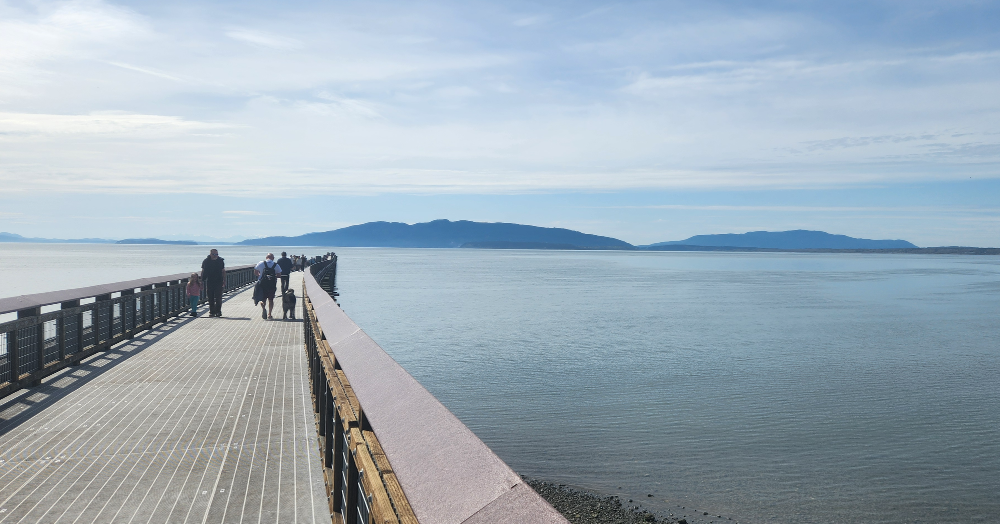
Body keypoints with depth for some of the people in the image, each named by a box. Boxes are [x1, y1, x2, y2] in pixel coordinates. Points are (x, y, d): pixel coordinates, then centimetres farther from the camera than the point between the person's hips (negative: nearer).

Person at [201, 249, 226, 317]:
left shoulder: (221, 261, 2)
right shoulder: (206, 261, 1)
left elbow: (223, 272, 8)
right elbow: (203, 272, 7)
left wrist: (224, 281, 2)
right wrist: (202, 281, 3)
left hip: (219, 282, -1)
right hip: (209, 282, 1)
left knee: (218, 298, -3)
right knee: (210, 298, 5)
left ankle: (218, 311, 6)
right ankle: (212, 312, 13)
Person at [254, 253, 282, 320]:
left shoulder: (261, 263, -1)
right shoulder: (276, 265, 1)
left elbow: (255, 272, 1)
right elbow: (279, 275, 0)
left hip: (262, 283, -1)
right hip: (272, 284, 1)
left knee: (262, 298, 9)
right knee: (271, 299, 13)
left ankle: (263, 307, -23)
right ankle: (269, 315, 14)